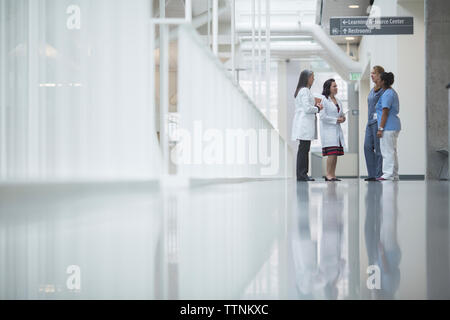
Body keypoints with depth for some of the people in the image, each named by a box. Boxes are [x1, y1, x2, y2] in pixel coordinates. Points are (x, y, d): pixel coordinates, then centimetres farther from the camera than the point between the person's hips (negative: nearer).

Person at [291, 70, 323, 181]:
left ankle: (303, 174, 9)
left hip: (304, 125, 10)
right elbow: (307, 108, -18)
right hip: (304, 123, -10)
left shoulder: (304, 90, 21)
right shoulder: (304, 90, -12)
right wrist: (317, 108, -3)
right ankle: (301, 175, -9)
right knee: (303, 149, -10)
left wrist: (315, 106, 11)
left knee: (304, 150, 8)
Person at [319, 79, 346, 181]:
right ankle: (328, 175, -11)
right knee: (332, 153, -15)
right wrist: (336, 120, -12)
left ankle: (333, 175, 8)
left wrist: (343, 118, 4)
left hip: (337, 130, 8)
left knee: (336, 153, 4)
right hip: (328, 129, -8)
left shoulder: (338, 101, 18)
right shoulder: (324, 100, -6)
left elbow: (341, 113, 27)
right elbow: (323, 116, -13)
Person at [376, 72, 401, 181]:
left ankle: (388, 174, -8)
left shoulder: (387, 94, -14)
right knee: (392, 151, 13)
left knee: (387, 151, -8)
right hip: (394, 126, 11)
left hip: (388, 127, -11)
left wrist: (380, 128, -19)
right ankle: (394, 175, 17)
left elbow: (385, 113, -18)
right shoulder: (393, 92, 18)